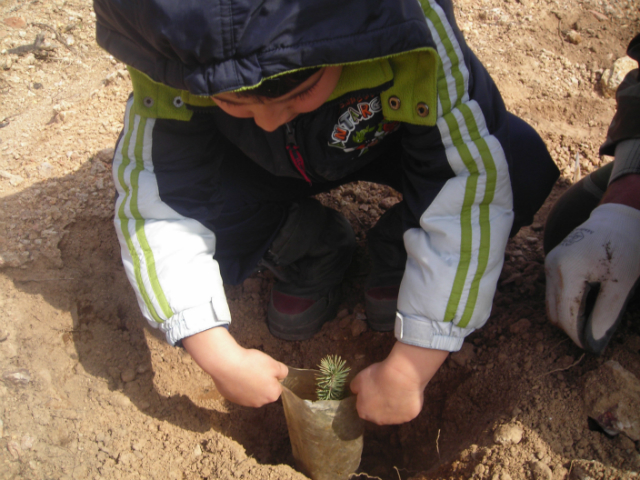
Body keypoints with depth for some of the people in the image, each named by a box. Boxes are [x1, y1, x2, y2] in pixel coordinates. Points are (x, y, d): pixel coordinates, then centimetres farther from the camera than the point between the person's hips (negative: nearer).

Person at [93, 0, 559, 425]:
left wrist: (408, 370, -38)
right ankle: (313, 253, 5)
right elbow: (157, 199, -28)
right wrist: (220, 356, -33)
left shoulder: (418, 41, -39)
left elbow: (472, 195, -38)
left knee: (522, 166, -28)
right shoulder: (169, 60, -33)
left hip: (394, 143, -1)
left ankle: (395, 258, 1)